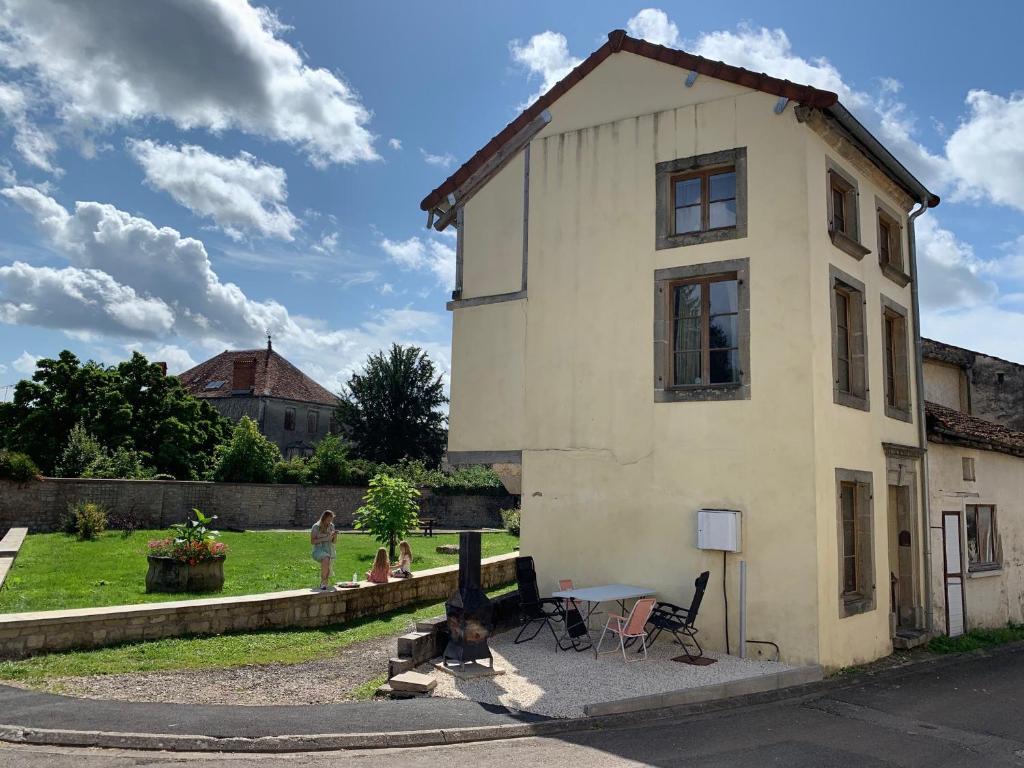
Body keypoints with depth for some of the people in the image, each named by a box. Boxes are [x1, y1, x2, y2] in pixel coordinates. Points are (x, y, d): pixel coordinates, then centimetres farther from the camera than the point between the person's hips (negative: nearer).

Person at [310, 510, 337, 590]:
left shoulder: (331, 526, 9)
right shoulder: (316, 526, -5)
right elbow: (312, 541, -8)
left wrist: (335, 535, -7)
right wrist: (325, 539, -16)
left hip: (329, 551, 5)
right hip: (319, 550, -5)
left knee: (327, 572, -9)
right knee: (326, 559, -35)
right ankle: (323, 583, -26)